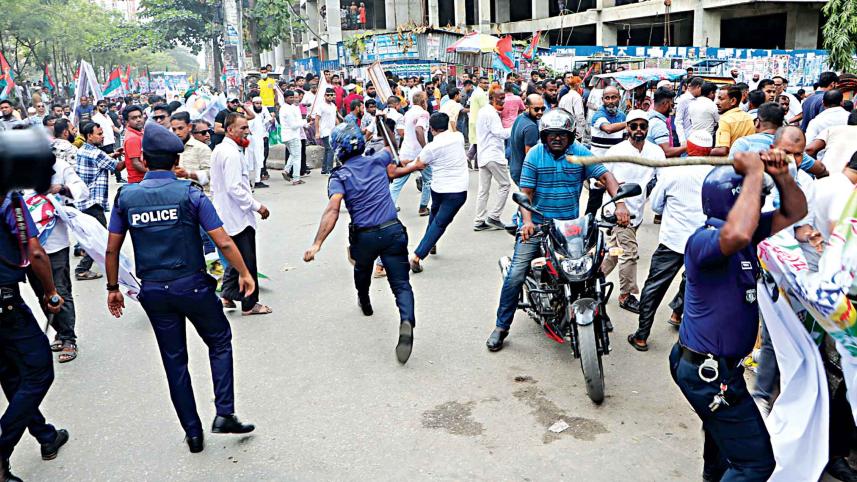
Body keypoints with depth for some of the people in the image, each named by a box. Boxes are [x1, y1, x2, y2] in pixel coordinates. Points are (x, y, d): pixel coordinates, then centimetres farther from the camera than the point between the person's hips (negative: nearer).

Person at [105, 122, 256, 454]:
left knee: (174, 360, 13)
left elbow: (112, 250, 3)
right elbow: (223, 243, -13)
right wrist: (244, 274, 1)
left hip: (153, 290, 3)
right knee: (220, 342, 17)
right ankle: (224, 414, 7)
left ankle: (193, 432, 22)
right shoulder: (190, 194, -9)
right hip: (192, 286, -3)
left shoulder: (126, 197, 0)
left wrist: (113, 288, 15)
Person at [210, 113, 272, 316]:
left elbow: (215, 184, 18)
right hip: (239, 215, -10)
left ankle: (228, 295, 25)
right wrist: (257, 206, -18)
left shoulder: (219, 150, 11)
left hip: (226, 214, 10)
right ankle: (249, 304, 9)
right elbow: (235, 189, -26)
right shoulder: (232, 154, -21)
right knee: (247, 262, 1)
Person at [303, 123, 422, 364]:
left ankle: (365, 303, 59)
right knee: (401, 285, -2)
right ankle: (406, 322, -30)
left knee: (362, 269, 33)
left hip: (364, 237, 0)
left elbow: (333, 209, -21)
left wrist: (317, 243, -26)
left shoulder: (339, 176, -5)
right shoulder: (377, 160, 4)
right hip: (393, 231, 1)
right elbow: (390, 162, 30)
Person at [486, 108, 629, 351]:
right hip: (537, 225, -1)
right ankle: (501, 326, 5)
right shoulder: (535, 155, -5)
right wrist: (527, 220, -25)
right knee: (516, 276, -8)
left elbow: (606, 176, -10)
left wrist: (619, 204, -27)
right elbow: (526, 191, -8)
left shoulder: (581, 153, -3)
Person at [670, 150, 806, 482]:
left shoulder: (749, 229, 3)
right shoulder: (703, 240, -27)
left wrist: (781, 175, -9)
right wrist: (754, 174, -38)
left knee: (723, 431, 34)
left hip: (721, 364, 10)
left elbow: (794, 213, 10)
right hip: (708, 371, -10)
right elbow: (737, 235, -50)